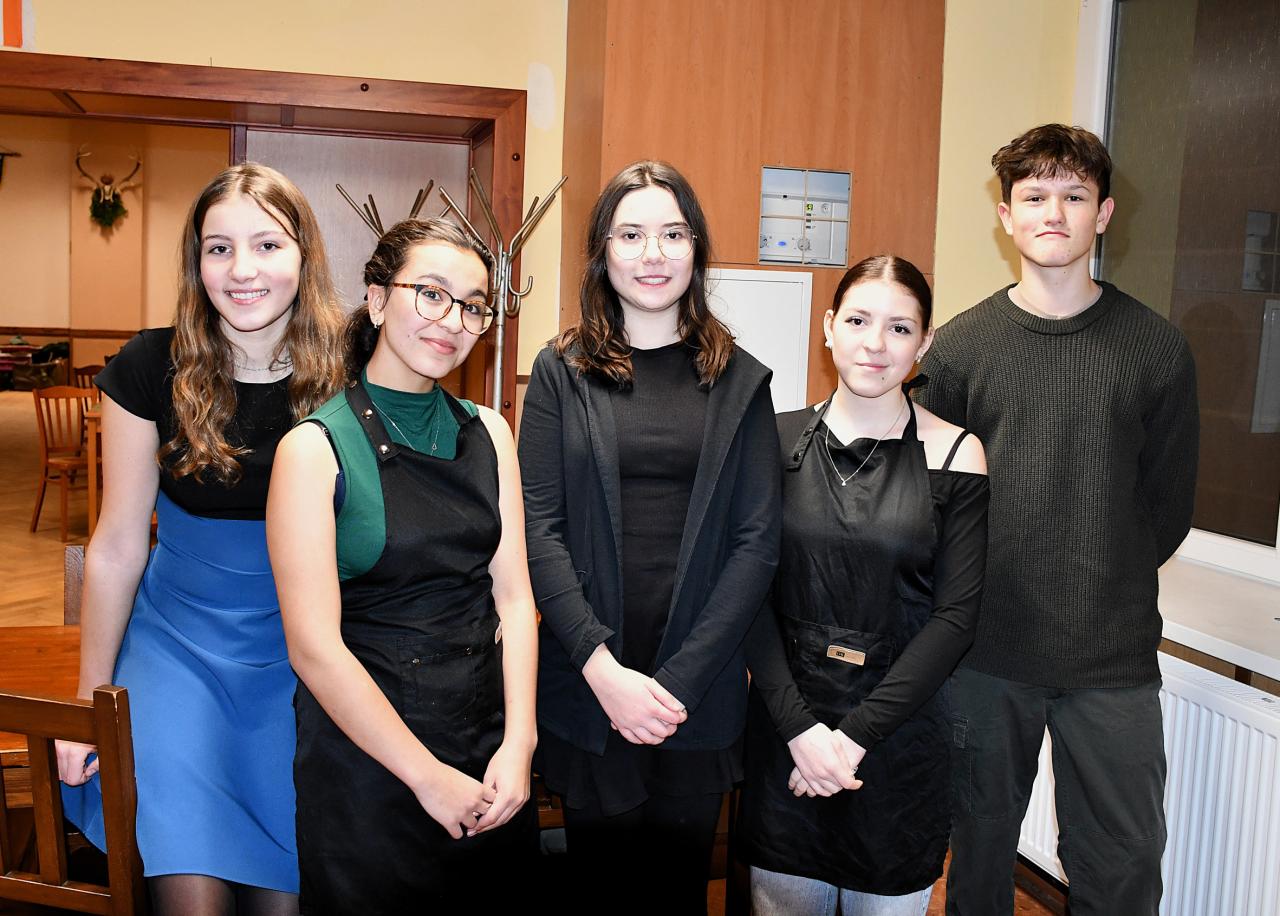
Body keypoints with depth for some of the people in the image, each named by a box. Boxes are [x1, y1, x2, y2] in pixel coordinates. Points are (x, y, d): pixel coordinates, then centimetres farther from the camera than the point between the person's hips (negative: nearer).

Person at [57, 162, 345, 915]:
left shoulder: (344, 374, -11)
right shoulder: (152, 369, -10)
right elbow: (117, 547, -3)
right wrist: (91, 701, 5)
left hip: (303, 656, 0)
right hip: (180, 643, 0)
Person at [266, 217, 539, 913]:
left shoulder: (487, 433, 4)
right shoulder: (315, 449, -11)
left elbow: (513, 595, 1)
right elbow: (314, 647, -15)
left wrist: (517, 745, -9)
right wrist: (429, 777, -13)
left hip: (492, 757, 5)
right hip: (365, 762, -4)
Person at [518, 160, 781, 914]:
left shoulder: (740, 381, 3)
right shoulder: (562, 372, 2)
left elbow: (758, 541, -3)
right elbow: (538, 527, -5)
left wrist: (679, 680, -11)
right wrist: (602, 667, -15)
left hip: (699, 695, 1)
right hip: (587, 687, 0)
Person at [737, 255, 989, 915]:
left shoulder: (954, 455, -4)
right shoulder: (780, 440, -1)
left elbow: (956, 614, -7)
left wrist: (856, 733, -13)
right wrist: (799, 724, -12)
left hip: (900, 725, -1)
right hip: (785, 719, 1)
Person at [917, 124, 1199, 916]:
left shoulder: (1157, 349, -1)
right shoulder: (960, 346, -1)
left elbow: (1168, 504, 5)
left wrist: (1108, 584, 4)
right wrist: (979, 590, 0)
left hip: (1114, 654, 0)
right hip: (986, 646, 0)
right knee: (981, 838, 16)